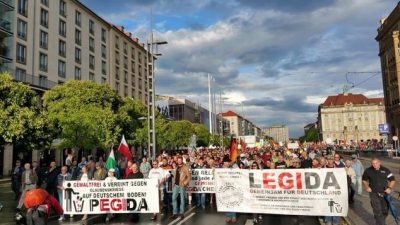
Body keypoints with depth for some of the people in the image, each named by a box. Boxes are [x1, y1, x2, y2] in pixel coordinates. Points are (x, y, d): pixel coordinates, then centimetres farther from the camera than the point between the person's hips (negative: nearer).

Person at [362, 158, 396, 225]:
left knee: (385, 211, 15)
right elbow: (364, 180, 12)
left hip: (384, 193, 2)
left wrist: (390, 188, -12)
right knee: (377, 211, -6)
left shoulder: (385, 170, -4)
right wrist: (367, 187, -3)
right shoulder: (368, 171, -4)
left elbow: (392, 180, 3)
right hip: (374, 194, -2)